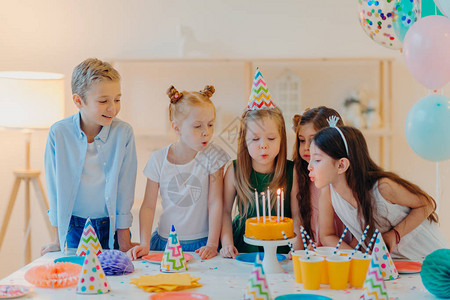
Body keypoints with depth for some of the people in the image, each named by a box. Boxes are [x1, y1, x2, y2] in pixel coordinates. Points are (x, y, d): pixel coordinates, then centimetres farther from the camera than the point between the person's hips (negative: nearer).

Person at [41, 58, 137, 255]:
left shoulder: (124, 133, -11)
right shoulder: (59, 133, -11)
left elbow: (125, 186, -6)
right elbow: (55, 186, -3)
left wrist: (124, 239, -3)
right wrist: (59, 239, 1)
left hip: (111, 225, 0)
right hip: (74, 227, 0)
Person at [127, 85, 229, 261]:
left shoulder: (212, 156, -6)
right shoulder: (158, 159, -2)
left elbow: (215, 203, -6)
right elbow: (148, 206, 0)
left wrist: (212, 244, -11)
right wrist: (144, 244, -10)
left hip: (201, 244, -2)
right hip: (165, 242, 2)